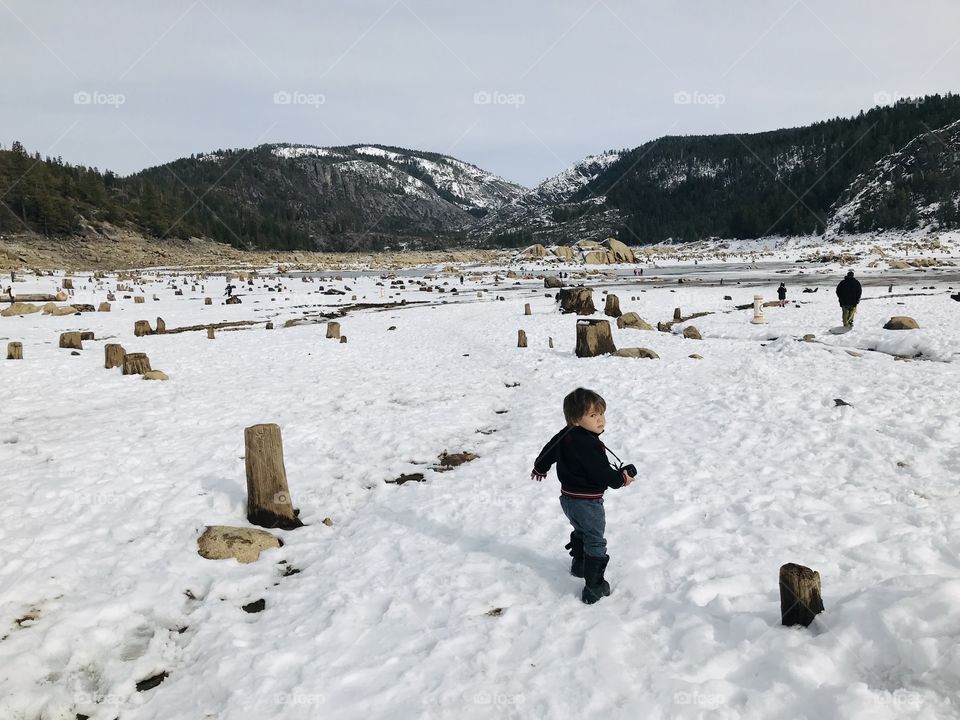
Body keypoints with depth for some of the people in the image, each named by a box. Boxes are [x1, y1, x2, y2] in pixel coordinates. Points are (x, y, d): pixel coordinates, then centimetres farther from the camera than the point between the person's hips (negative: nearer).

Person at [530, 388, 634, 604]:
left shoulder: (565, 435, 2)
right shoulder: (589, 445, -27)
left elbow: (549, 449, 18)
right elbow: (602, 473, -24)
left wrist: (540, 467, 38)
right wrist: (622, 478, -4)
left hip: (569, 497, 9)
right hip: (586, 501, -9)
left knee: (581, 532, 31)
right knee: (595, 542, 0)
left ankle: (579, 565, 49)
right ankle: (594, 587, 0)